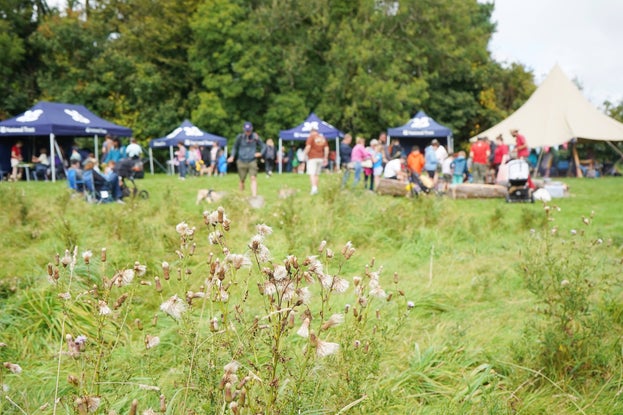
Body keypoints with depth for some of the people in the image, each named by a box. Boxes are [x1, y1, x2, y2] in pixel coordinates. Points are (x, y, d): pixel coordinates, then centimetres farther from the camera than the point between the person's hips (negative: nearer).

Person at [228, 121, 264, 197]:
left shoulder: (255, 136, -3)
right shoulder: (240, 137, -2)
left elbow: (262, 146, 7)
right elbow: (235, 147, 12)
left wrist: (260, 153, -12)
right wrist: (232, 156, -3)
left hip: (252, 161, -1)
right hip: (242, 161, 1)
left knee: (253, 178, -16)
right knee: (242, 180, 8)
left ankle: (254, 196, -20)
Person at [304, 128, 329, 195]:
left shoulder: (311, 137, -4)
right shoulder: (323, 137, 13)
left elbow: (308, 147, -15)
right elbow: (327, 149, 8)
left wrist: (305, 155, -4)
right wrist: (325, 158, 12)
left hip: (312, 158, -6)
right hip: (320, 158, 6)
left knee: (312, 174, -11)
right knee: (317, 174, 14)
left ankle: (314, 188, -27)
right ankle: (316, 189, 16)